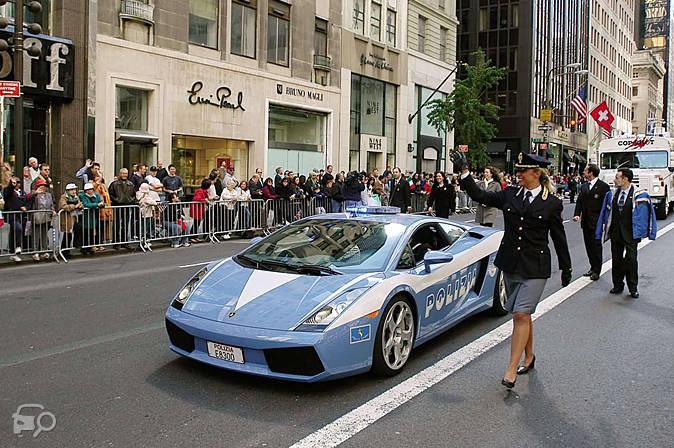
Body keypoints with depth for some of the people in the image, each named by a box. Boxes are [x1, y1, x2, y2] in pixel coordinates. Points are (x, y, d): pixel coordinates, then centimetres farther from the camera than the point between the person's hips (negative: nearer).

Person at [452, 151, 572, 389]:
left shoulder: (552, 203, -2)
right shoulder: (510, 195, 6)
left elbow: (559, 238, 5)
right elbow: (480, 196, 3)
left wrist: (566, 269, 12)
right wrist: (464, 171, -5)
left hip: (535, 267, -4)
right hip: (510, 264, 4)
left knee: (521, 314, -11)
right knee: (521, 314, 15)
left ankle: (511, 369, -7)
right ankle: (529, 356, 34)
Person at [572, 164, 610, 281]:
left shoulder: (603, 186, -8)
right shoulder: (584, 186, 13)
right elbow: (579, 201, 12)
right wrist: (577, 214, -4)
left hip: (596, 222, -6)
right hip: (585, 222, 6)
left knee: (596, 245, -2)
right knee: (588, 245, 12)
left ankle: (596, 271, 7)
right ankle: (593, 267, 23)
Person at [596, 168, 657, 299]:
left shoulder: (638, 195, -9)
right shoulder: (612, 195, 5)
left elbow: (641, 215, -6)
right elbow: (607, 214, 9)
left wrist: (639, 232, -10)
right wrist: (606, 231, 5)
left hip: (630, 234, -4)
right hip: (615, 233, 4)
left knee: (631, 261, -1)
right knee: (616, 260, 10)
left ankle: (633, 288, 11)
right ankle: (618, 286, 21)